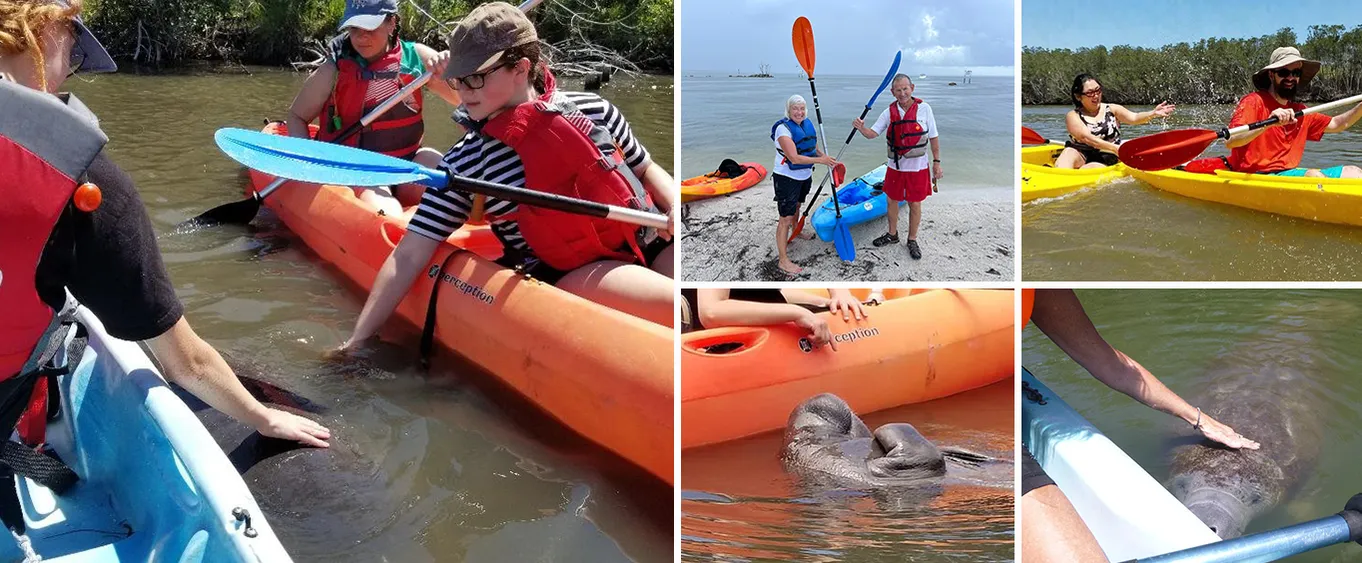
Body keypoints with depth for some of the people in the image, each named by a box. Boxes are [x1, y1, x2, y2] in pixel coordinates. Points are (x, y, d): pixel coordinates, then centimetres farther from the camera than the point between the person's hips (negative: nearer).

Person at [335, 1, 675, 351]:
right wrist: (358, 339, -6)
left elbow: (645, 169, 18)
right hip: (570, 279, -3)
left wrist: (675, 207, -3)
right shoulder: (464, 165, -1)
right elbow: (409, 256, -1)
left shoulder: (593, 110, 4)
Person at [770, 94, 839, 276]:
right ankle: (783, 260, -5)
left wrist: (827, 158, 0)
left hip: (804, 175, 8)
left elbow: (813, 147, 17)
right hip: (786, 178, -8)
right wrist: (820, 160, -27)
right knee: (786, 218, -8)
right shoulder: (783, 128, -23)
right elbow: (794, 158, -30)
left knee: (796, 206, 31)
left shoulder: (807, 123, 1)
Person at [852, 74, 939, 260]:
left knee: (915, 204, 7)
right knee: (892, 201, 15)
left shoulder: (924, 108, -8)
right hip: (895, 167, 3)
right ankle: (892, 235, 35)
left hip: (918, 168, -2)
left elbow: (933, 138, -2)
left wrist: (937, 162, -2)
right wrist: (861, 128, -29)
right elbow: (873, 133, -7)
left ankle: (912, 240, 23)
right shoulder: (889, 112, -2)